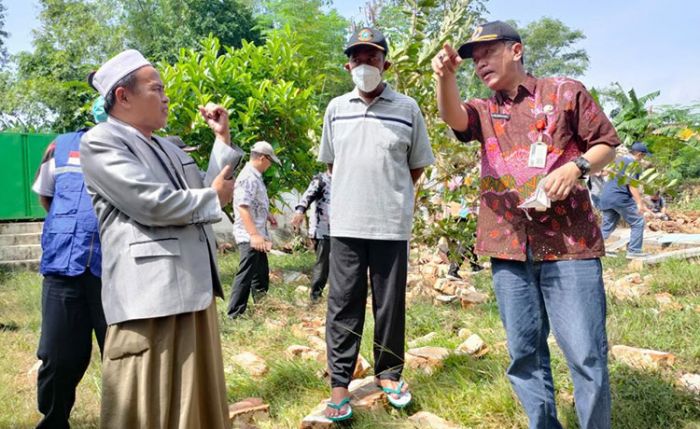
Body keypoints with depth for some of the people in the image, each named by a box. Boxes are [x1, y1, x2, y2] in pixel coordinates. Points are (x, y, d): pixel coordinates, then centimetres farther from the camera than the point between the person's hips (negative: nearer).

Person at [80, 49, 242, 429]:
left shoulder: (167, 148, 22)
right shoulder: (100, 141, -6)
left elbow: (207, 189, 21)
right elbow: (151, 204, -18)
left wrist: (223, 138, 15)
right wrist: (213, 197, -4)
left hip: (195, 288, 9)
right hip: (149, 295, -9)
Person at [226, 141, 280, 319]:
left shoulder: (255, 176, 13)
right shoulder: (248, 178, -19)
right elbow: (243, 207, -27)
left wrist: (268, 215, 31)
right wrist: (254, 234, -31)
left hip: (257, 234, 10)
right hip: (249, 236, -10)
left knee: (261, 272, 19)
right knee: (246, 275, -5)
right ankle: (235, 314, 1)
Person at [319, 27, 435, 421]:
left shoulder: (407, 108, 0)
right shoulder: (336, 108, 7)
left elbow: (417, 166, 8)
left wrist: (389, 194, 8)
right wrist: (354, 190, 12)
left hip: (392, 224, -1)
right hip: (346, 223, 2)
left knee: (391, 304, 9)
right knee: (343, 304, 4)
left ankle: (389, 373, 26)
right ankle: (340, 384, 13)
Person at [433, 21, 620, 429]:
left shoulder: (565, 91, 7)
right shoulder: (484, 110, 14)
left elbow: (607, 143, 9)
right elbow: (454, 117, -9)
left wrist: (576, 166, -11)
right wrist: (446, 77, -29)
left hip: (569, 242, -3)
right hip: (509, 247, 4)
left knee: (586, 353, -3)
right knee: (525, 353, 10)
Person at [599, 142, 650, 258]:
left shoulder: (620, 160, 20)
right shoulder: (632, 163, -7)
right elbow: (631, 184, -17)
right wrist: (640, 203, -21)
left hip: (605, 197, 9)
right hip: (620, 197, -8)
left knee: (607, 226, 12)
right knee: (638, 222, 5)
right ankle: (633, 251, 4)